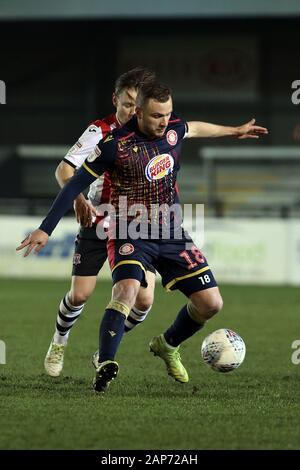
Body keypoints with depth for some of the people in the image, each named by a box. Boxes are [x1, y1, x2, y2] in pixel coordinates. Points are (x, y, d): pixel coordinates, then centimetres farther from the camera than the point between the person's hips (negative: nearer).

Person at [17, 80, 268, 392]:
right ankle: (105, 365, -33)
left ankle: (168, 346, 28)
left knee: (211, 303, 2)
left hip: (171, 232, 6)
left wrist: (234, 131, 41)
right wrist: (45, 229, -13)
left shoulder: (173, 128, -1)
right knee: (127, 290, -34)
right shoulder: (117, 145, -18)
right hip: (131, 235, -6)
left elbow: (193, 128, 26)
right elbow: (76, 184, -12)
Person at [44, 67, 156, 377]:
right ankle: (59, 343, 29)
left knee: (144, 300, -10)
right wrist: (78, 197, -40)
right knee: (80, 294, -3)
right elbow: (64, 169, -22)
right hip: (97, 224, -2)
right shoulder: (100, 131, -14)